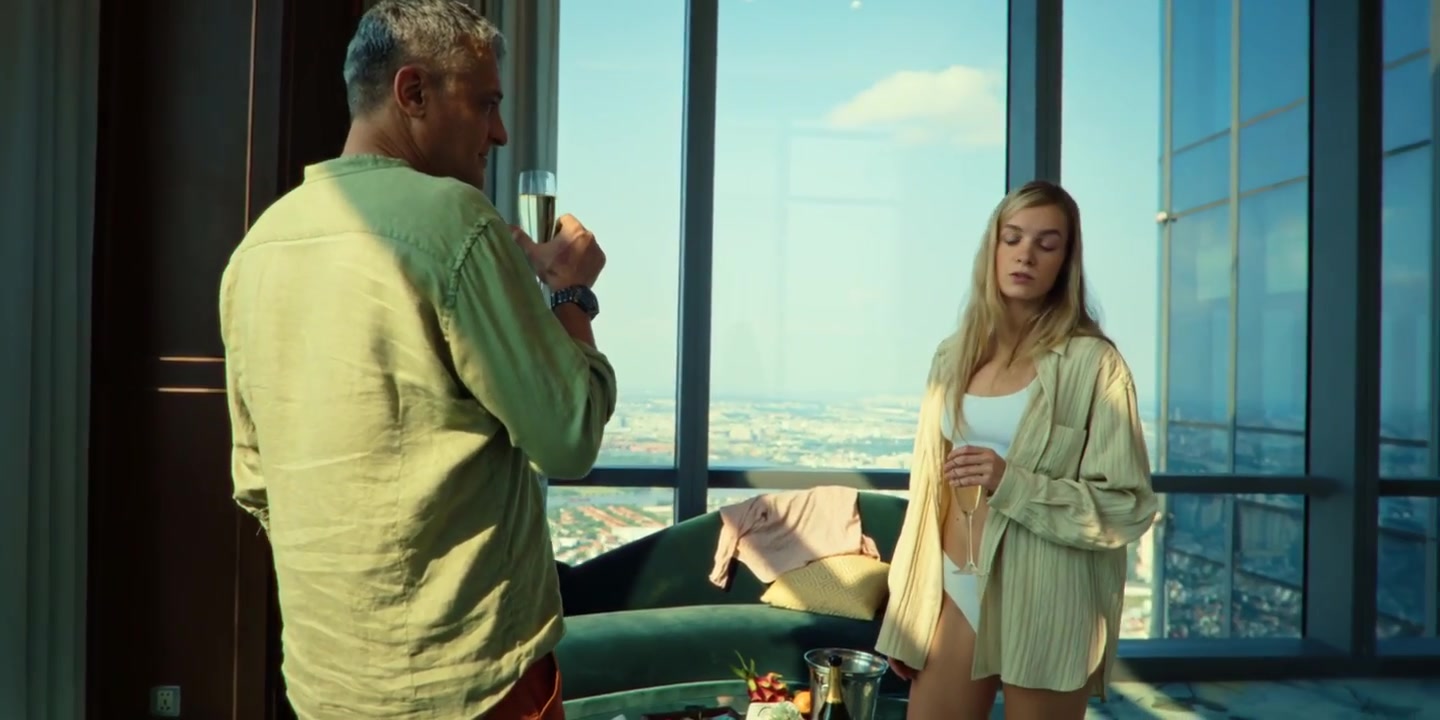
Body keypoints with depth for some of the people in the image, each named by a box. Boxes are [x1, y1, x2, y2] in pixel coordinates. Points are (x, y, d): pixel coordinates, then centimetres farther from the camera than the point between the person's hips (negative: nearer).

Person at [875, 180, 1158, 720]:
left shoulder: (1092, 363, -8)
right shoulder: (954, 356, 8)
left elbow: (1127, 507, -9)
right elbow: (930, 489, 11)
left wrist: (1012, 484, -22)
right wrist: (906, 614, 10)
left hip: (1043, 604, -4)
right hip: (956, 593, 5)